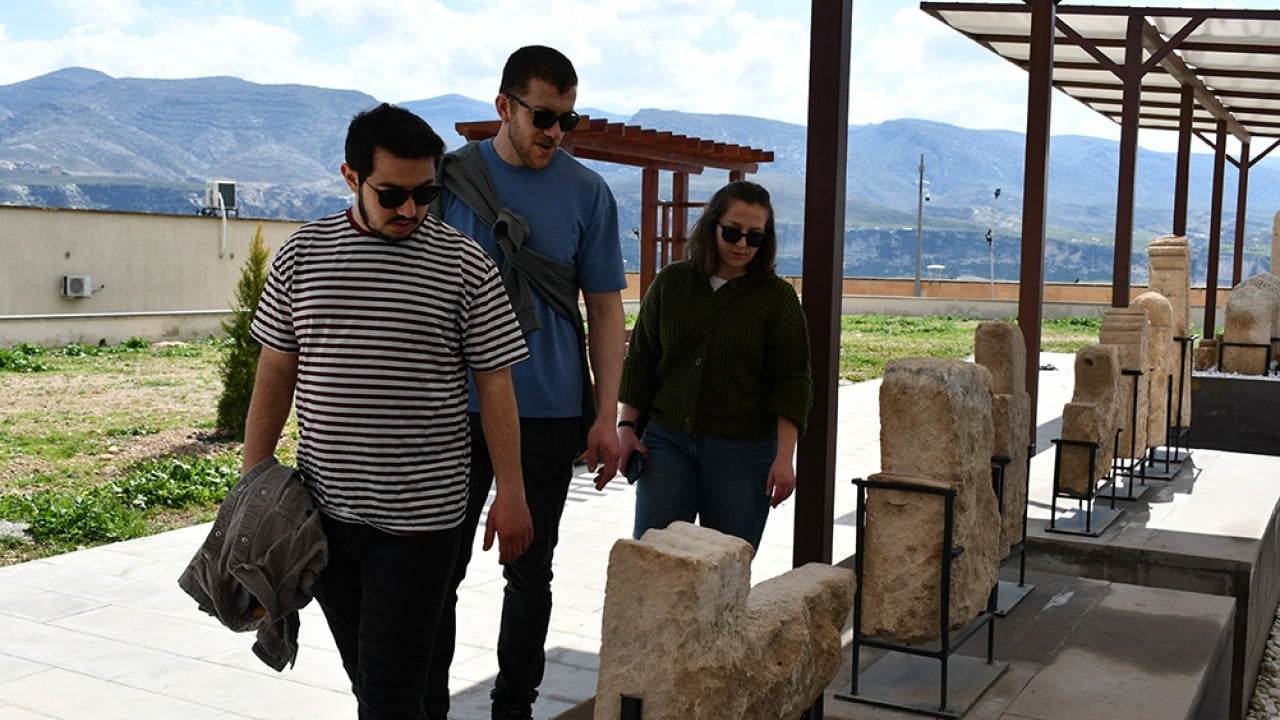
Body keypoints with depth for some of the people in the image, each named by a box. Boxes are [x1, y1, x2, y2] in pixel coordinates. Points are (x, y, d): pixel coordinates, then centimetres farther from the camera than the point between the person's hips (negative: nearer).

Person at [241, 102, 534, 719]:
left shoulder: (465, 266, -5)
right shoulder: (301, 254, 4)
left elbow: (495, 383, -2)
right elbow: (275, 373, 10)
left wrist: (510, 494, -3)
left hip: (419, 516, -3)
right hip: (321, 509, 4)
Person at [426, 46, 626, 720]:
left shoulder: (587, 192, 1)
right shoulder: (450, 176, 0)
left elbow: (605, 309, 3)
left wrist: (606, 416, -3)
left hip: (550, 414, 1)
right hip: (457, 409, 0)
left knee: (530, 572, 12)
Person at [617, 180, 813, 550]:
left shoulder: (778, 297, 0)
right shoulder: (671, 282, 7)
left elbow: (792, 382, -2)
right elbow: (641, 360, 13)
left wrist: (784, 457, -8)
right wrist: (626, 426, 6)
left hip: (742, 449, -2)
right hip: (667, 440, 2)